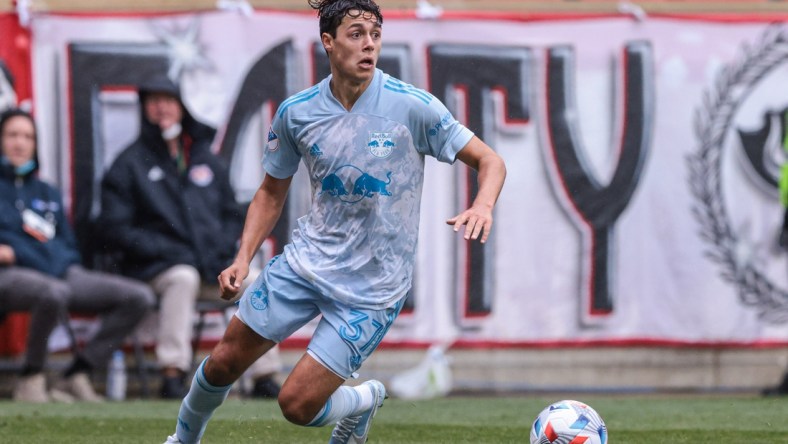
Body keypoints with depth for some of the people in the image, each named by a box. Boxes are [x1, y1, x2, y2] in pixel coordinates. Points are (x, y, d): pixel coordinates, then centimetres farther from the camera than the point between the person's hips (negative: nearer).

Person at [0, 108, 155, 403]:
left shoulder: (48, 193, 29)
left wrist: (66, 262, 6)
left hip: (62, 271, 6)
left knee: (139, 297, -13)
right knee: (53, 292, -43)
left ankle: (75, 377, -13)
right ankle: (31, 379, -23)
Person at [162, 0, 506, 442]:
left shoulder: (412, 106, -15)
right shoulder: (296, 112, -4)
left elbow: (490, 161, -9)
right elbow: (272, 192, 11)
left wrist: (482, 206, -30)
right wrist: (244, 259, -2)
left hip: (371, 288, -4)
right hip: (308, 258, 4)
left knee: (298, 404, -9)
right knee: (224, 362, 8)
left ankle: (363, 401, 24)